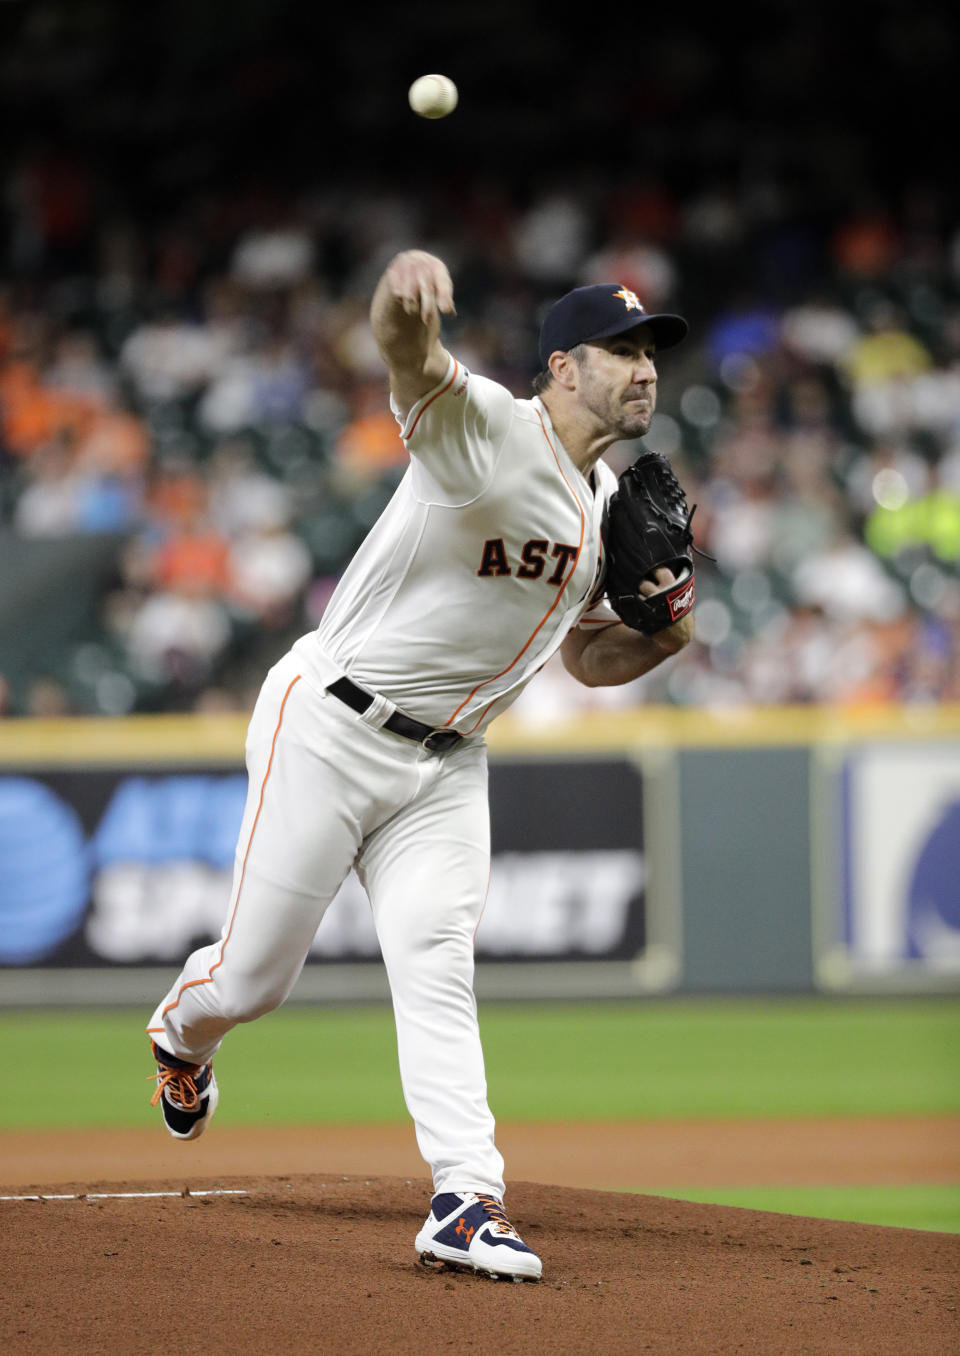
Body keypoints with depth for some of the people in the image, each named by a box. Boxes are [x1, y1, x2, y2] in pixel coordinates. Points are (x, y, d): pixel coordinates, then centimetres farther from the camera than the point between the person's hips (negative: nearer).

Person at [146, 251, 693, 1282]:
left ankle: (466, 1201, -14)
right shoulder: (486, 429, -17)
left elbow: (588, 658, 20)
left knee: (438, 972, -9)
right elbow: (412, 362, -40)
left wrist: (664, 640, -3)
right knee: (254, 977, 3)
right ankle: (182, 1033, 38)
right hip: (328, 727, -6)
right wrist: (406, 298, -66)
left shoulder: (609, 508, 10)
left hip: (445, 768, 6)